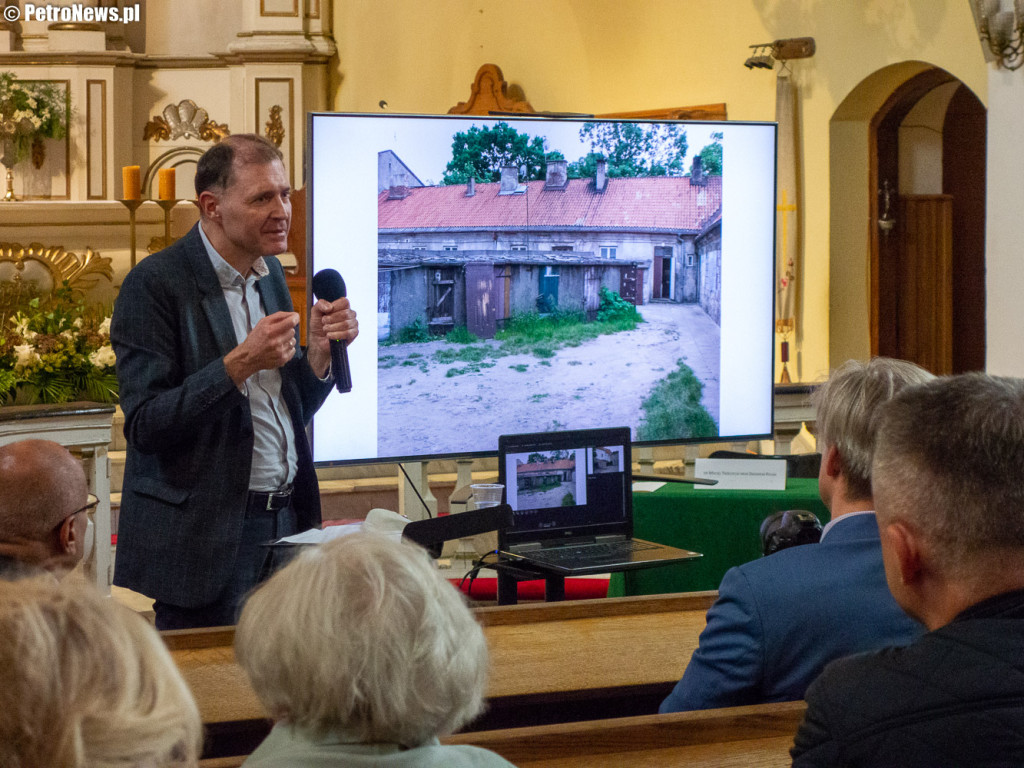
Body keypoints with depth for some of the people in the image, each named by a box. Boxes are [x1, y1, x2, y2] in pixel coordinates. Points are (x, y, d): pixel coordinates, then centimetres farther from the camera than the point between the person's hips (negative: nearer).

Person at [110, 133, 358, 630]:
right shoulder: (156, 285, -12)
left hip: (284, 522, 7)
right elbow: (144, 426, -17)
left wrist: (319, 349, -3)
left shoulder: (269, 272, 11)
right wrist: (239, 363, -24)